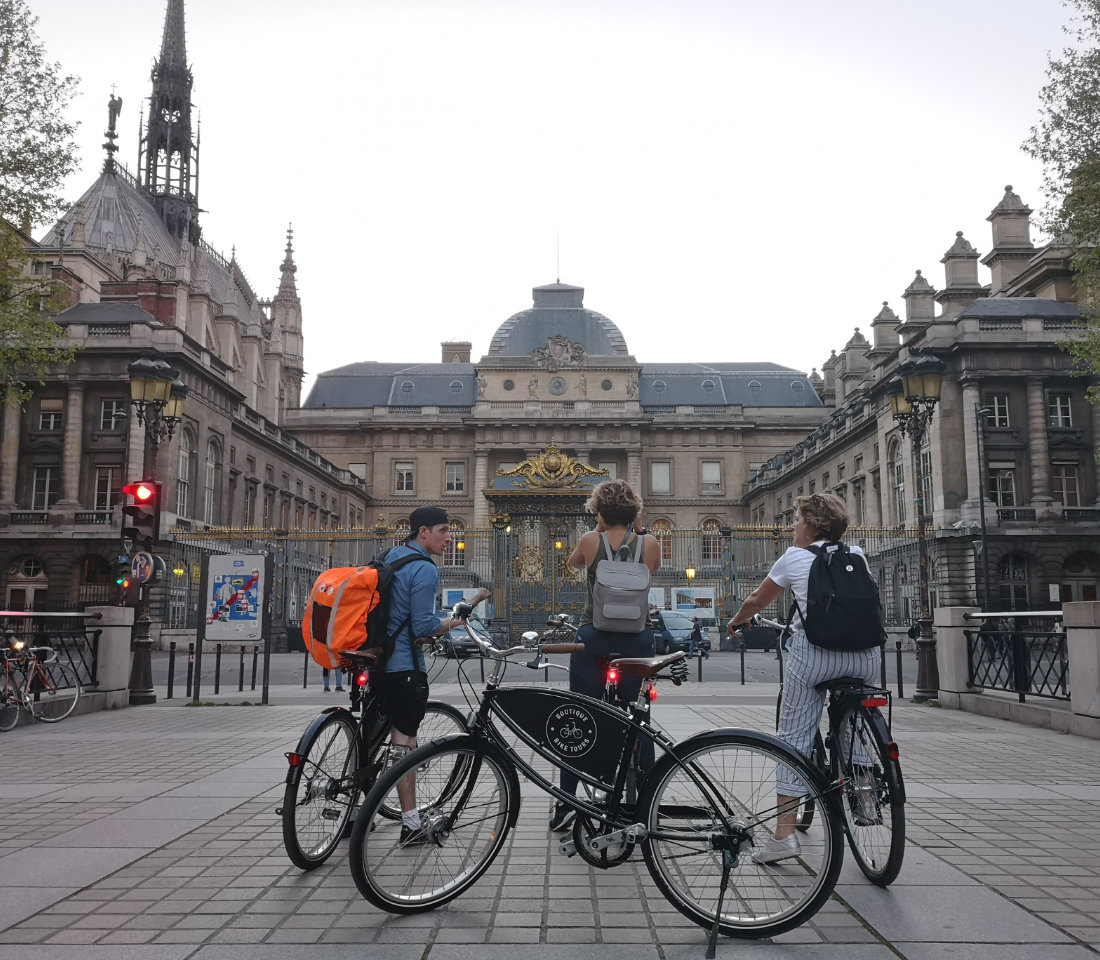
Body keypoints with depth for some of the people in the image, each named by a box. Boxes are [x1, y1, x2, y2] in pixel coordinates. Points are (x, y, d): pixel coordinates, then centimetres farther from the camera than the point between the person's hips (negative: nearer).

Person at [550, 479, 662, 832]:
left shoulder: (591, 541, -6)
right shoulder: (650, 544, -3)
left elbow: (574, 563, 16)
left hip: (593, 640, -1)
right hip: (637, 641, 1)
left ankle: (564, 806, 12)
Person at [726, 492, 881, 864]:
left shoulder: (795, 557, 8)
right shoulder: (857, 556, 17)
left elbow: (756, 600, 20)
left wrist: (736, 622, 40)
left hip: (814, 650, -4)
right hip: (865, 651, 4)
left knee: (794, 736, 1)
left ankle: (784, 833, -1)